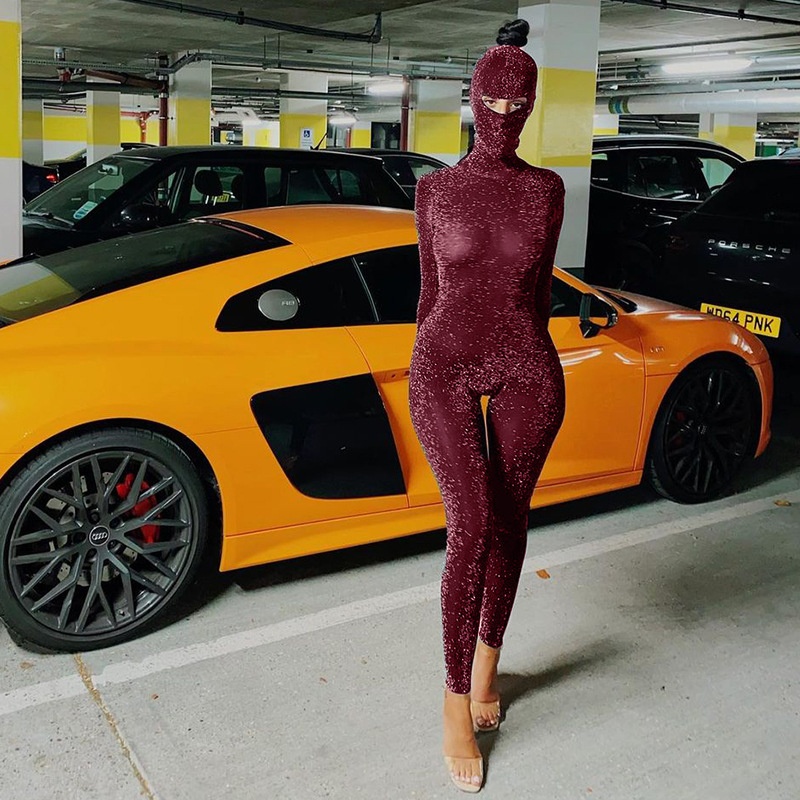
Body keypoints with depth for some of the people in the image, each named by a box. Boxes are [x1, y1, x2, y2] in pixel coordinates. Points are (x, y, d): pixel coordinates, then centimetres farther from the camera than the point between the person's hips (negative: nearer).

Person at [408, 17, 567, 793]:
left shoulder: (546, 189, 5)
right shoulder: (435, 189, 2)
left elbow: (539, 285, 13)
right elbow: (429, 290, 7)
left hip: (527, 372, 2)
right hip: (445, 369, -2)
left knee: (509, 525, 10)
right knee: (473, 529, -14)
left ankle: (486, 660, 34)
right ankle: (457, 701, 3)